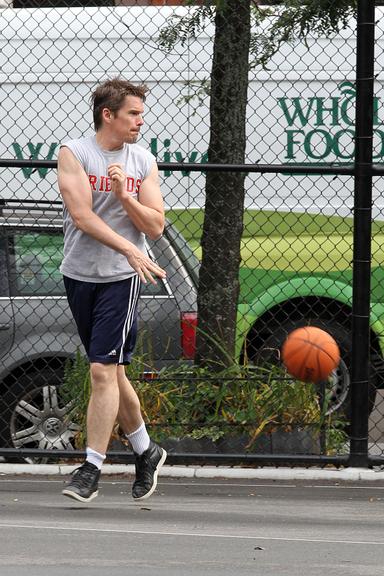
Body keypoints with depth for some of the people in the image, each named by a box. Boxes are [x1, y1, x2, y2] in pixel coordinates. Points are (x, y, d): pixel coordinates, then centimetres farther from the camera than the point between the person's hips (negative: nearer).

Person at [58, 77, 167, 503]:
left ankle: (91, 468, -9)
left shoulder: (143, 163, 5)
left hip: (120, 278, -1)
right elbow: (82, 216, -13)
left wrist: (124, 195, -14)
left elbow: (155, 227, 2)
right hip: (79, 275, 1)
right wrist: (129, 249, -21)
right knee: (110, 371, 11)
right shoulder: (74, 154, -2)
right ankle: (146, 451, 29)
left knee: (103, 371, -11)